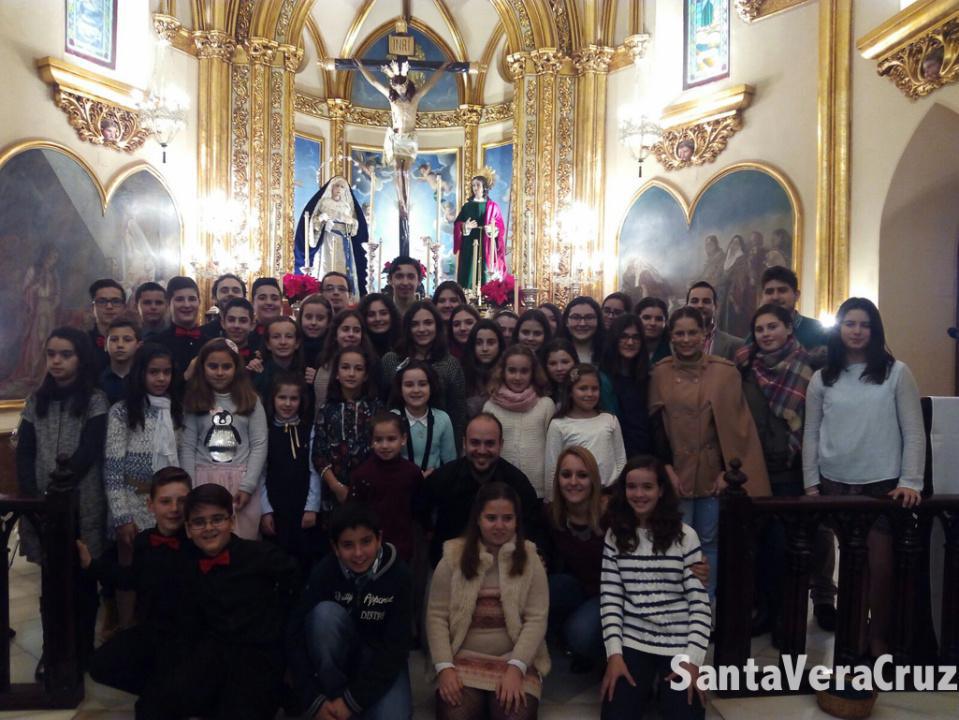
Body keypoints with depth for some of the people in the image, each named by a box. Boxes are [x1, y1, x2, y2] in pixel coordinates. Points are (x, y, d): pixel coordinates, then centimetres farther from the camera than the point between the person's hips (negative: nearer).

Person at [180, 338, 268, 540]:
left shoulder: (250, 400, 4)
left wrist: (247, 485, -8)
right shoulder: (194, 401, 5)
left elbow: (259, 445, 0)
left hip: (241, 479, 0)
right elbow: (187, 447, 1)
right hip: (204, 479, 1)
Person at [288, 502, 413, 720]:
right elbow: (296, 635, -20)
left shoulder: (398, 574, -22)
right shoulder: (325, 571, -20)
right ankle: (332, 696, -12)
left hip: (380, 658, 0)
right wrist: (315, 700, -25)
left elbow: (395, 646, -20)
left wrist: (353, 699, -23)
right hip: (337, 653, 1)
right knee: (325, 612, -30)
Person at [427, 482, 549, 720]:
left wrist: (516, 668, -16)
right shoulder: (453, 557, 1)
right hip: (463, 659, 0)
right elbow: (437, 616, 0)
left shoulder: (529, 559, 2)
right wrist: (444, 667, -12)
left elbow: (537, 619, -4)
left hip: (514, 660, 0)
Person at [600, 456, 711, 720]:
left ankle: (662, 686, 13)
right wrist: (614, 653, -10)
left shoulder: (684, 535, -3)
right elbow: (610, 599, -1)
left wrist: (693, 659, -13)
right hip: (632, 641, 1)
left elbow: (700, 601, -5)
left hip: (679, 643, -1)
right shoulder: (615, 535, 2)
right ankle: (645, 686, 14)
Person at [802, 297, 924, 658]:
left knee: (881, 566, -1)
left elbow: (914, 432, -2)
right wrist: (810, 484, 1)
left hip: (882, 484, -1)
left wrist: (911, 481, -9)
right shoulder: (822, 379, 5)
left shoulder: (896, 373, 0)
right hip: (835, 484, 2)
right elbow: (811, 434, 6)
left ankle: (879, 639, 17)